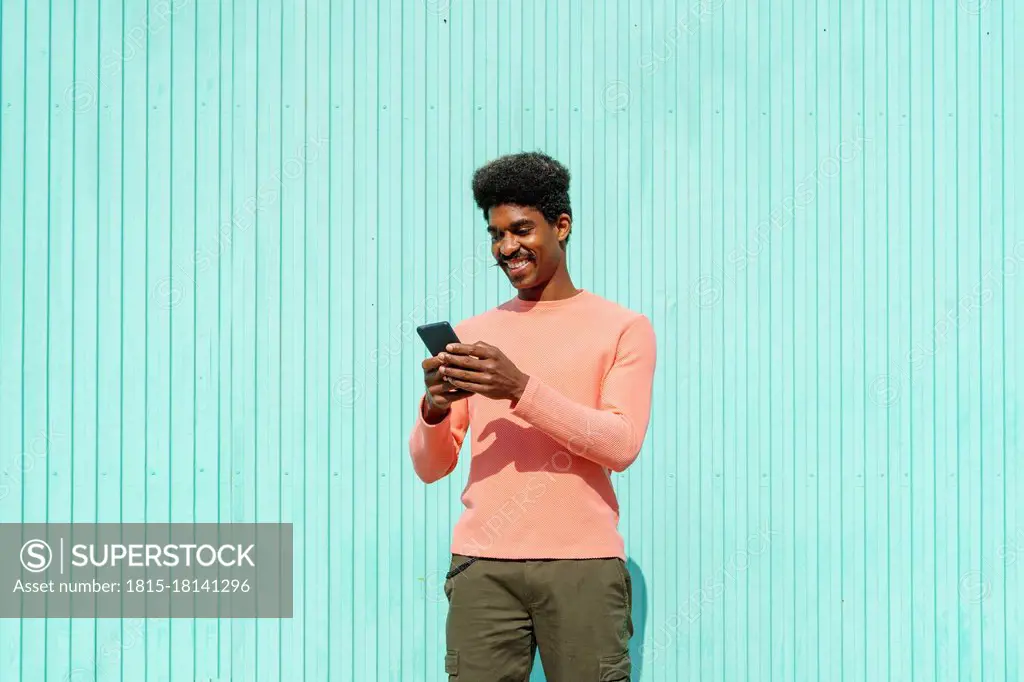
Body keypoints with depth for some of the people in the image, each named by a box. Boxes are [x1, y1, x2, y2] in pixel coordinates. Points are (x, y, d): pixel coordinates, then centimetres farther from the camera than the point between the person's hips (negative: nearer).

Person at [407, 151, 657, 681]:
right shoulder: (471, 334, 15)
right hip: (482, 566, 2)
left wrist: (522, 389, -16)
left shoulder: (623, 328, 7)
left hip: (582, 564, -2)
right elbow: (429, 467, 12)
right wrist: (434, 411, -10)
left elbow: (622, 445, -7)